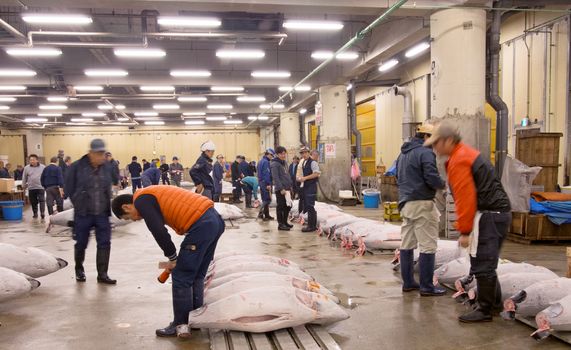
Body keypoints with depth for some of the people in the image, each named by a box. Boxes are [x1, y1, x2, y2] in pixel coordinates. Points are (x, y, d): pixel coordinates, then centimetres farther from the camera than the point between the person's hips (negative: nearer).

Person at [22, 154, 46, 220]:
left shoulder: (43, 167, 1)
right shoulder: (26, 168, 5)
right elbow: (24, 178, 12)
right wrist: (24, 186, 13)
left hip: (41, 187, -2)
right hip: (31, 188, 2)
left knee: (41, 200, -11)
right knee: (33, 202, 8)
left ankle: (42, 213, -10)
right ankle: (35, 214, 21)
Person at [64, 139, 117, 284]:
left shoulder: (108, 167, -1)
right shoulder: (77, 167, -10)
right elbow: (69, 189, -2)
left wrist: (106, 204, 9)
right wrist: (79, 204, 1)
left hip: (102, 214, 2)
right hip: (83, 214, -2)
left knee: (104, 244, 0)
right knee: (81, 243, 10)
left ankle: (102, 274, 8)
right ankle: (79, 270, 33)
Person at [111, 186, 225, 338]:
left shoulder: (141, 200, -2)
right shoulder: (153, 195, 26)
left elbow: (159, 231, -13)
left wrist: (172, 258, 1)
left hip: (201, 225, -10)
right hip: (214, 219, 10)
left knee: (181, 277, 3)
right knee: (197, 276, 20)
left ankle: (180, 325, 12)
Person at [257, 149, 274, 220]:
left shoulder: (261, 161, 16)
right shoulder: (266, 162, -15)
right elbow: (266, 174, -20)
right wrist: (268, 184, -21)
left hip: (261, 182, 10)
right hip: (266, 183, -10)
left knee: (265, 199, 13)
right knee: (267, 199, -5)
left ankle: (267, 215, 18)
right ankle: (260, 213, -8)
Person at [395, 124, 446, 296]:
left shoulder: (403, 153, 15)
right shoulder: (425, 153, -12)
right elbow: (432, 179, -19)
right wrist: (443, 184, 0)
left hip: (405, 203, 9)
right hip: (421, 203, -9)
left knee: (407, 244, 12)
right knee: (428, 246, -3)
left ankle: (408, 282, 19)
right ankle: (427, 287, 1)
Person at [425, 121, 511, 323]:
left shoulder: (458, 161, -15)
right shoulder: (466, 153, 18)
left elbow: (465, 198, -20)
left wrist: (465, 231, -16)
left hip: (489, 215, -11)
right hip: (499, 210, 11)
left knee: (482, 264, -5)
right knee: (487, 261, 20)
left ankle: (484, 310, 2)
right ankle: (494, 300, 32)